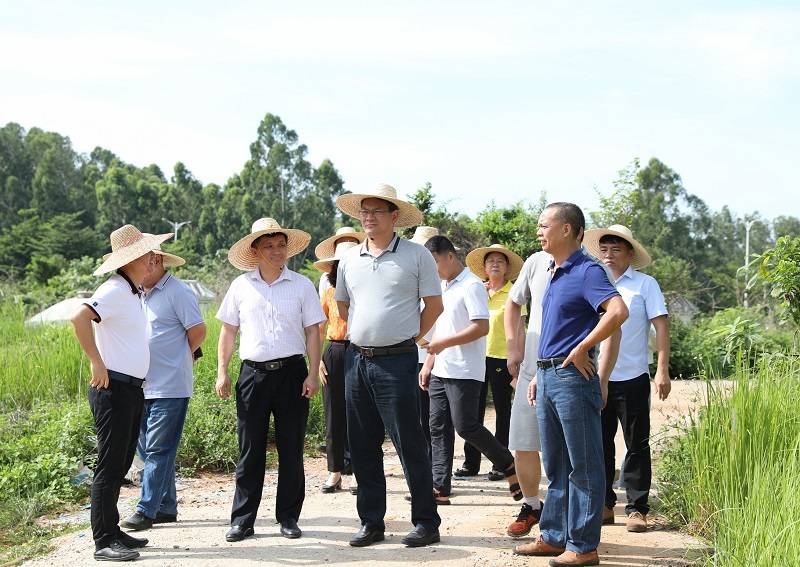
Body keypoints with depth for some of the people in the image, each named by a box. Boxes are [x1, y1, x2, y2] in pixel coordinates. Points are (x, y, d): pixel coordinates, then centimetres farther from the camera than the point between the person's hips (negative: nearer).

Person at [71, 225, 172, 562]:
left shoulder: (133, 292, 14)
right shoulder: (115, 290, -14)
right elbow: (79, 318, -30)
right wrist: (97, 363, -25)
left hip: (133, 390, 9)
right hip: (113, 388, -9)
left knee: (121, 464, 14)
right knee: (109, 467, -5)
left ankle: (113, 532, 23)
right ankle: (104, 542, -1)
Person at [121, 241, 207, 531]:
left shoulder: (178, 292, -9)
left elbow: (198, 331, -9)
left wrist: (177, 359, 4)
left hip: (170, 386, -8)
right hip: (143, 385, 8)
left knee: (158, 450, -5)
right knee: (148, 449, 11)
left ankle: (146, 510, -1)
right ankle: (166, 507, 20)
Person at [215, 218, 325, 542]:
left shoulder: (301, 285, 4)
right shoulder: (241, 286, 6)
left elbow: (312, 332, 4)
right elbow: (228, 331, 11)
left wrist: (313, 374, -3)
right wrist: (222, 372, 5)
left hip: (291, 372, 0)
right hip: (253, 373, 0)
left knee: (291, 448, 4)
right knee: (250, 449, 3)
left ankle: (288, 517, 15)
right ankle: (242, 520, 9)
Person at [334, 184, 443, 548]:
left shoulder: (417, 256, -3)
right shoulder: (349, 259, 11)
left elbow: (434, 305, 1)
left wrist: (410, 338, 2)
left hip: (396, 361, -5)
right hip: (357, 359, 5)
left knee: (409, 444, -3)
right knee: (362, 446, 9)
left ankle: (426, 523, 6)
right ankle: (371, 523, 19)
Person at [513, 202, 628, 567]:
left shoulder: (587, 271, -12)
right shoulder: (554, 274, 17)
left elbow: (618, 311, -27)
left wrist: (581, 350, -21)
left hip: (573, 376, -10)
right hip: (548, 376, 10)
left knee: (583, 467, -1)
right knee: (555, 466, 15)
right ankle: (553, 537, 23)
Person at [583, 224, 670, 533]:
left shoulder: (645, 284, 1)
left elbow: (661, 326, -3)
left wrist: (662, 371, -11)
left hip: (632, 379, -3)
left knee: (637, 446, 3)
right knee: (599, 444, 9)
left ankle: (637, 508, 10)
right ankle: (604, 505, 18)